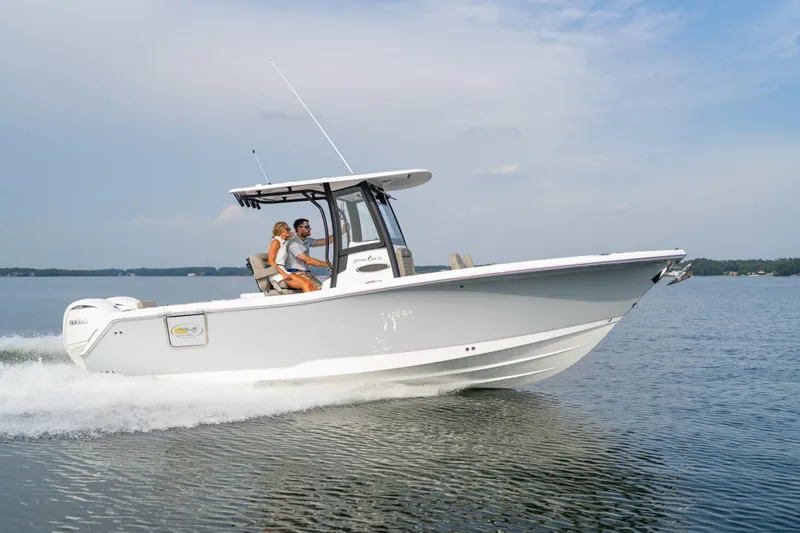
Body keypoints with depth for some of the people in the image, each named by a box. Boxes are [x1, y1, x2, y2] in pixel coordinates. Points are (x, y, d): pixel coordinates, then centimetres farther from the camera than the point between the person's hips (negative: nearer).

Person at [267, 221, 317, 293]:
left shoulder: (283, 243, 24)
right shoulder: (276, 242, -3)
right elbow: (270, 261, -13)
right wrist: (284, 274, -20)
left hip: (283, 272, 9)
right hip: (277, 274, -9)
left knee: (309, 282, -10)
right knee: (305, 284, -22)